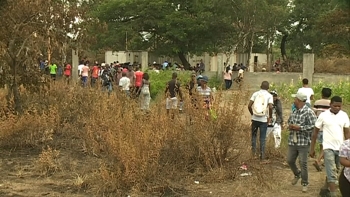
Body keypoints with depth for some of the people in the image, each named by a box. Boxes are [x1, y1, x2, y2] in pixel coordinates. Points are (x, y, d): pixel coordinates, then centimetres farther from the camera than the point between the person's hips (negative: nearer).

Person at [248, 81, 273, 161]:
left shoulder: (255, 94, 1)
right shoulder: (269, 95, -3)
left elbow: (249, 105, -6)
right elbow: (270, 107, -17)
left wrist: (252, 114, 10)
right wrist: (270, 117, -2)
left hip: (255, 118, 1)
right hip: (264, 119, -1)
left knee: (254, 134, 22)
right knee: (262, 138, 8)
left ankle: (253, 149, 15)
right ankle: (262, 154, 11)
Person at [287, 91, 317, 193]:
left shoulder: (309, 112, -13)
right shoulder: (294, 112, 10)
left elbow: (313, 127, -19)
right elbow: (289, 122, 23)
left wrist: (299, 128, -19)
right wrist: (290, 126, 0)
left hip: (304, 142, -7)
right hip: (292, 141, 7)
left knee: (303, 163, -1)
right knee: (290, 160, 12)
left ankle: (305, 183, 14)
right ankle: (297, 174, 39)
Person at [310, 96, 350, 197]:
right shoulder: (323, 115, -8)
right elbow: (315, 132, -1)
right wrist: (312, 148, 0)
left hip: (340, 148, 3)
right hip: (328, 147, -3)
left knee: (331, 171, 16)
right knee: (331, 172, -8)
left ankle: (325, 187, 35)